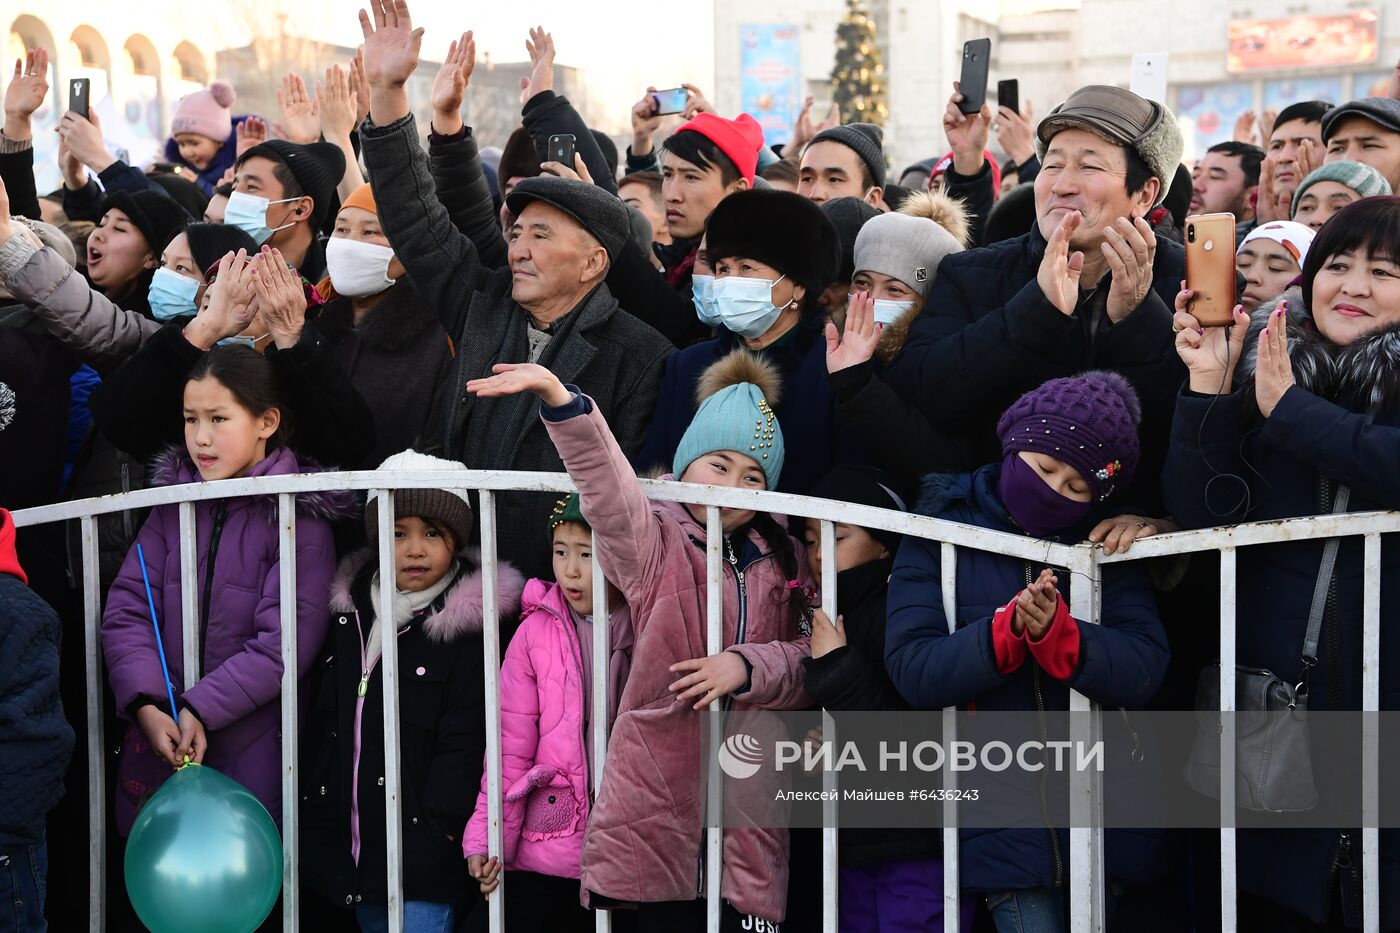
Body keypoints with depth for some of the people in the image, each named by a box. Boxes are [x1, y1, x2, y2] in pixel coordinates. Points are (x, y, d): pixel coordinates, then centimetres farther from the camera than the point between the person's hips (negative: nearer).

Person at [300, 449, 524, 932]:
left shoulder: (466, 629, -7)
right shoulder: (349, 613, 11)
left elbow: (462, 747, -11)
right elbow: (321, 728, 15)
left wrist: (429, 846, -17)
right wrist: (309, 829, 11)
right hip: (349, 851, 6)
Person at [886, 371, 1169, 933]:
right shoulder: (942, 533, 0)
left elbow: (1145, 669, -8)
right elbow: (913, 672, -10)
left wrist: (1056, 632, -25)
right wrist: (1008, 629, -24)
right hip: (1001, 819, -2)